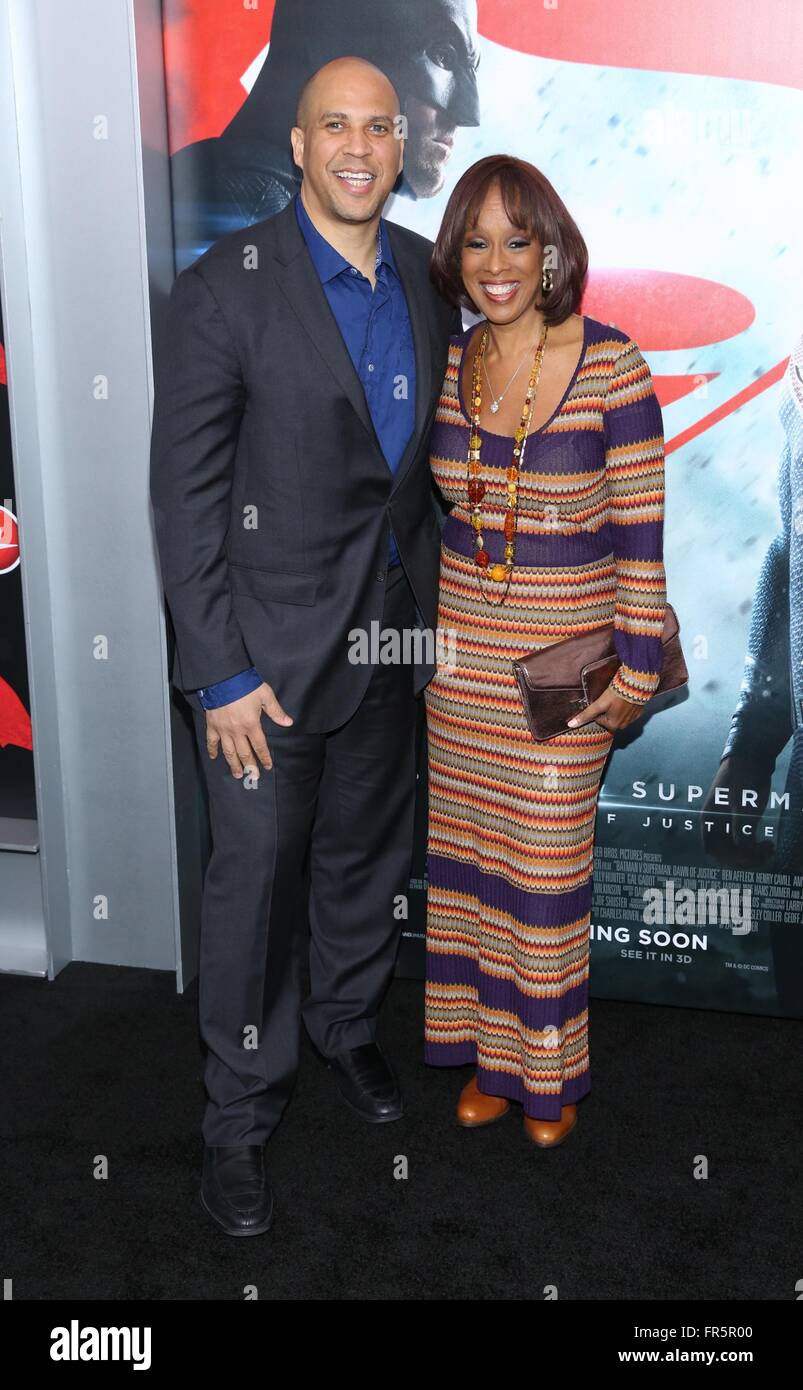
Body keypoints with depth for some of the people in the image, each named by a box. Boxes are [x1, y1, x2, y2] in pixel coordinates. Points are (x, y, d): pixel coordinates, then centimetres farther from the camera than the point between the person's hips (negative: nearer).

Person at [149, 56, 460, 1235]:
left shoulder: (427, 278, 3)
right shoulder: (225, 290, -14)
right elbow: (185, 496, -14)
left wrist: (436, 607, 8)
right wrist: (222, 672, -16)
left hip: (394, 637, 5)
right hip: (272, 646, -5)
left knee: (369, 857, 20)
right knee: (257, 881, 5)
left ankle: (348, 1027, 46)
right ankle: (241, 1114, 24)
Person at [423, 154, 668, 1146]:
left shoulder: (610, 365, -14)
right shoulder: (451, 364, 1)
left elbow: (640, 524, -11)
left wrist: (638, 666, -10)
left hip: (567, 654, -4)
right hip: (461, 646, 5)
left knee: (548, 859, 6)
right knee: (468, 847, 13)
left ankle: (548, 1071, 28)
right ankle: (490, 1055, 32)